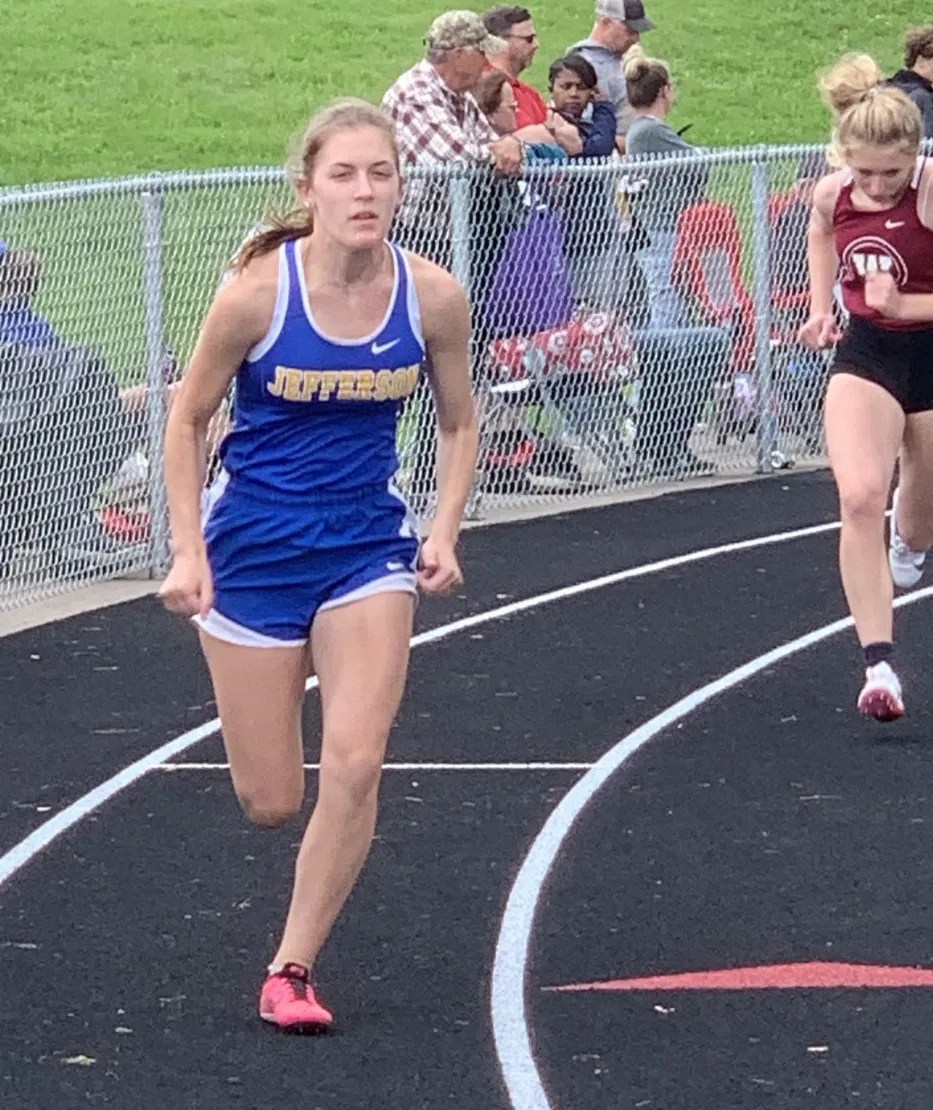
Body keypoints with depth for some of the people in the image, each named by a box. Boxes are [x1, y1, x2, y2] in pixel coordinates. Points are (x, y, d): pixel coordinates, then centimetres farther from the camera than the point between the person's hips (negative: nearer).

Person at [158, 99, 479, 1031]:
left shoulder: (431, 297, -11)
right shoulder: (257, 292, -18)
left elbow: (457, 423, 7)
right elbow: (187, 418, -5)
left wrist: (444, 531, -6)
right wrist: (188, 552, -10)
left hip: (367, 542, 2)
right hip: (254, 543, -2)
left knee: (355, 763, -14)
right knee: (270, 803, 4)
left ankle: (293, 967, 2)